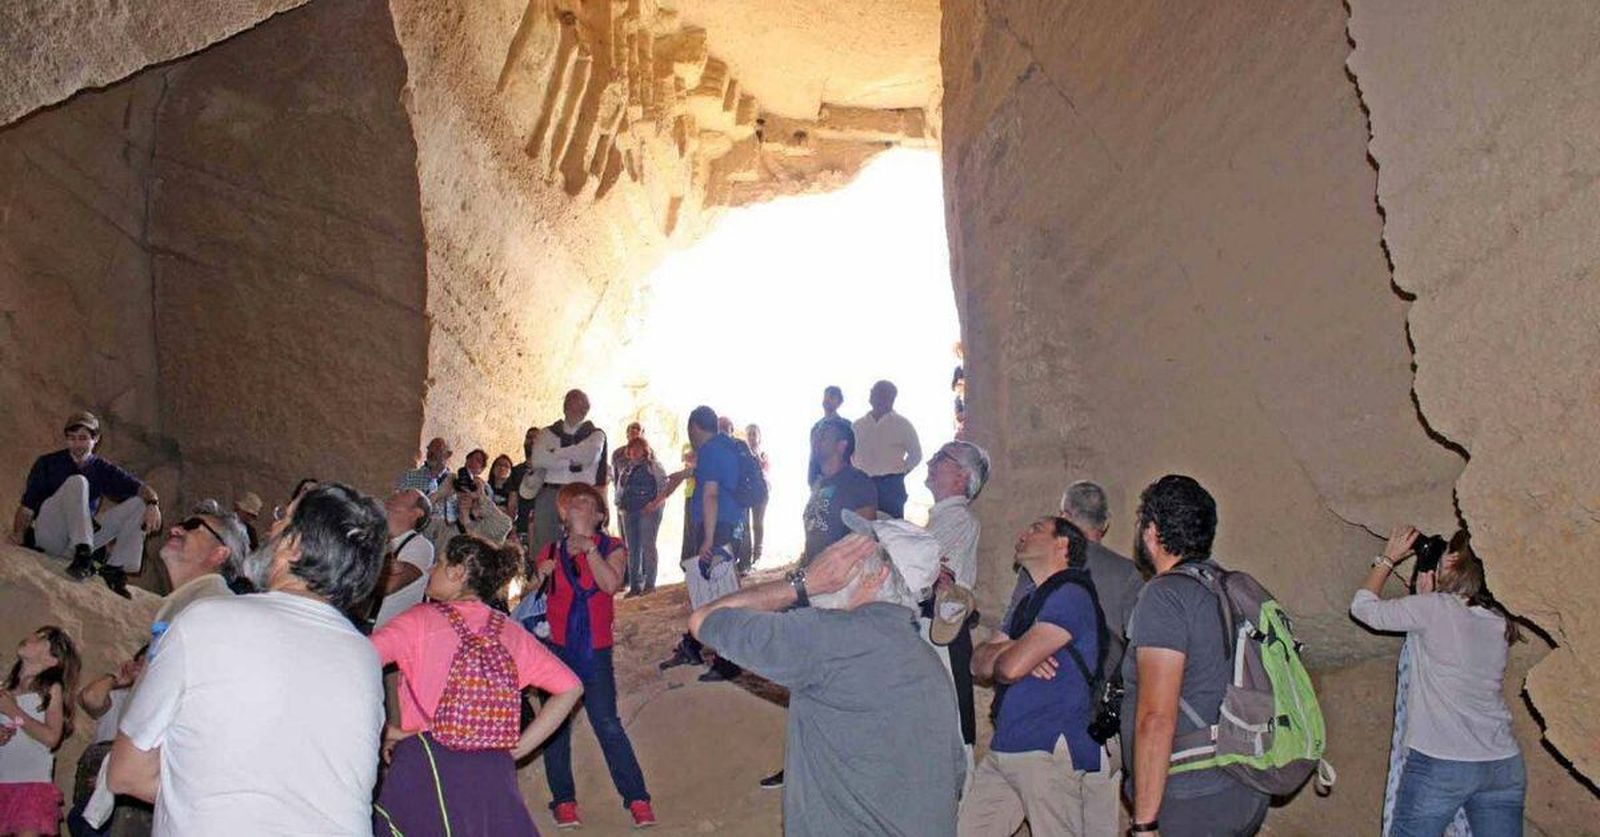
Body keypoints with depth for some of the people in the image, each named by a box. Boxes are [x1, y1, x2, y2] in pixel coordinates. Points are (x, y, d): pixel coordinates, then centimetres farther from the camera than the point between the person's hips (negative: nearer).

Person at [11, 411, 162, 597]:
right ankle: (83, 555, -38)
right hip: (49, 536, -3)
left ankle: (114, 568, -21)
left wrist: (153, 503, -23)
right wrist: (19, 533, -19)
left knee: (138, 504, -10)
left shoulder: (102, 469, 12)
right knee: (77, 482, -26)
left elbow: (140, 487, -1)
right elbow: (27, 505, -1)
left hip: (84, 537, 4)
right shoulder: (47, 464, 6)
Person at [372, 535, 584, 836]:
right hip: (494, 775, 3)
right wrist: (518, 748, 9)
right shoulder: (512, 633, 9)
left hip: (425, 765, -3)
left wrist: (384, 729, -4)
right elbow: (570, 688, 8)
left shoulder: (421, 621, 0)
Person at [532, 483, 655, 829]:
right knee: (555, 727, 6)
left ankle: (637, 799, 0)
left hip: (595, 651, -3)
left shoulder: (612, 548, 5)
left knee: (608, 725, -6)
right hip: (556, 648, 3)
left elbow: (611, 584, -14)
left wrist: (589, 548, -13)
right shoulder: (551, 552, 11)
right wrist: (540, 577, -3)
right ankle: (564, 800, 18)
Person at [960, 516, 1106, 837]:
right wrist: (1017, 650, -8)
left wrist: (1001, 656, 6)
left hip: (1050, 752, -9)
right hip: (1003, 750, 9)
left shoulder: (1071, 594, -9)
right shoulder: (1028, 603, 23)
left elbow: (1011, 667, -18)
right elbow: (978, 661, 13)